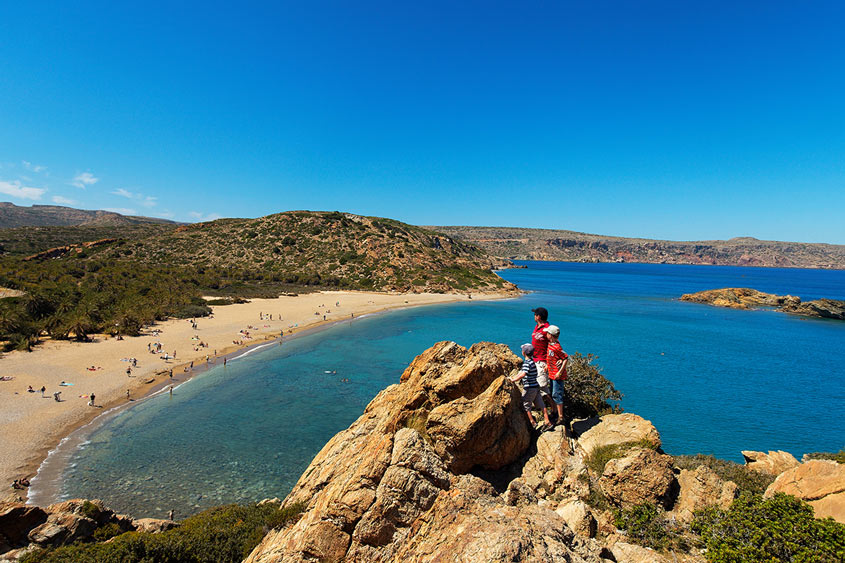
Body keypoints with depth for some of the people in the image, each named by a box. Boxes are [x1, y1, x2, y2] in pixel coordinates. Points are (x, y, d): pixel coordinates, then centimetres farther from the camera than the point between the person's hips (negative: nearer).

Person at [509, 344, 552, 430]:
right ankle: (547, 422, 13)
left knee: (525, 405, 6)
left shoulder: (527, 363, -20)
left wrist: (513, 380, -24)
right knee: (541, 404, 10)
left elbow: (523, 374, -32)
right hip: (536, 387, 9)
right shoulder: (531, 361, 11)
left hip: (529, 388, -9)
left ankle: (532, 422, 14)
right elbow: (521, 372, 18)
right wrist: (513, 377, 15)